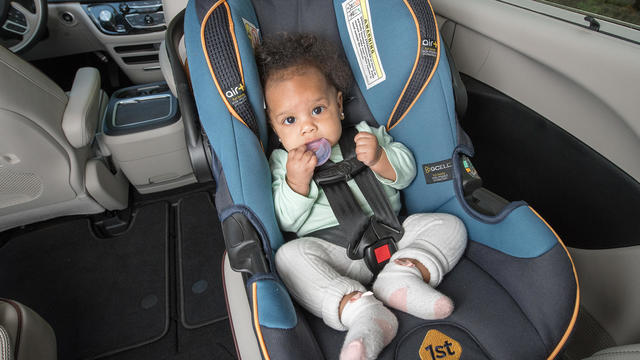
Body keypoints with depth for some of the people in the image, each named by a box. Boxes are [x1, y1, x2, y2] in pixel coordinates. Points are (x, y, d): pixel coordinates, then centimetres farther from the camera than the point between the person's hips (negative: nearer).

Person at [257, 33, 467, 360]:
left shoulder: (367, 134, 11)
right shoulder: (282, 162, 5)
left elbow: (406, 172, 8)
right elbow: (285, 222, -4)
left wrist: (379, 159, -12)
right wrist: (296, 181, -20)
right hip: (330, 251, -2)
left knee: (449, 225, -7)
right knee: (289, 257, -29)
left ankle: (402, 276, -27)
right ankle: (359, 312, -36)